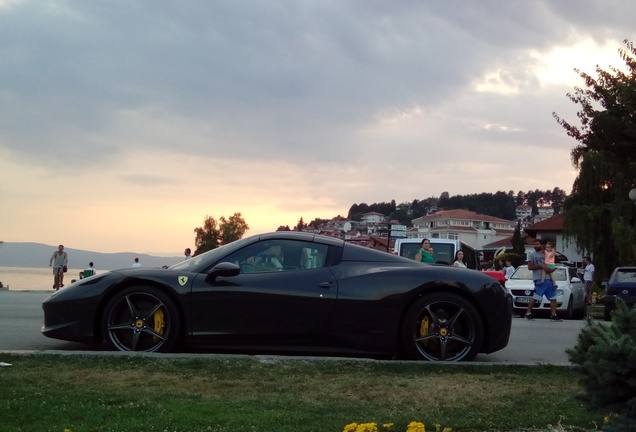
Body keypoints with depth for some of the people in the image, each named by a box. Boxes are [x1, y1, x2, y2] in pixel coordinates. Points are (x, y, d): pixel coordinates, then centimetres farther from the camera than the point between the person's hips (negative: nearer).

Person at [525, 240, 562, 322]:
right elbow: (530, 267, -5)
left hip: (548, 279, 6)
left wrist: (551, 269, -5)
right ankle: (528, 313, -1)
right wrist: (541, 266, -13)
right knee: (535, 297, -12)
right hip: (539, 279, -6)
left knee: (553, 298, 1)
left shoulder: (545, 254, 20)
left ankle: (553, 315, 3)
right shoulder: (532, 255, 6)